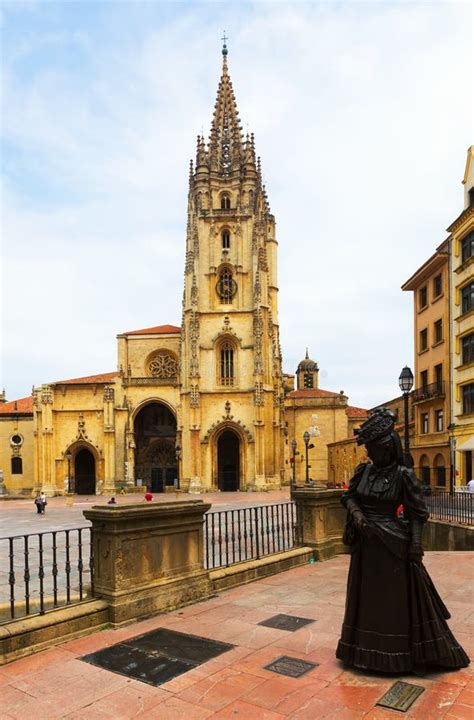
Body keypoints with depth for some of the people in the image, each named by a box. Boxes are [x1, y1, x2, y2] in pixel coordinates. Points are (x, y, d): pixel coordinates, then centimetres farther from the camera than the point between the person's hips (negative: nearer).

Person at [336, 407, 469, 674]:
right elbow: (348, 496, 7)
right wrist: (356, 513, -13)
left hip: (392, 543, -5)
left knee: (398, 597, 6)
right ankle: (369, 649, 33)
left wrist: (415, 547, -16)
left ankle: (402, 653, 24)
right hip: (365, 543, 6)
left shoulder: (404, 475, -13)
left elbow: (418, 513, -11)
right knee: (366, 595, 15)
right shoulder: (364, 470, 1)